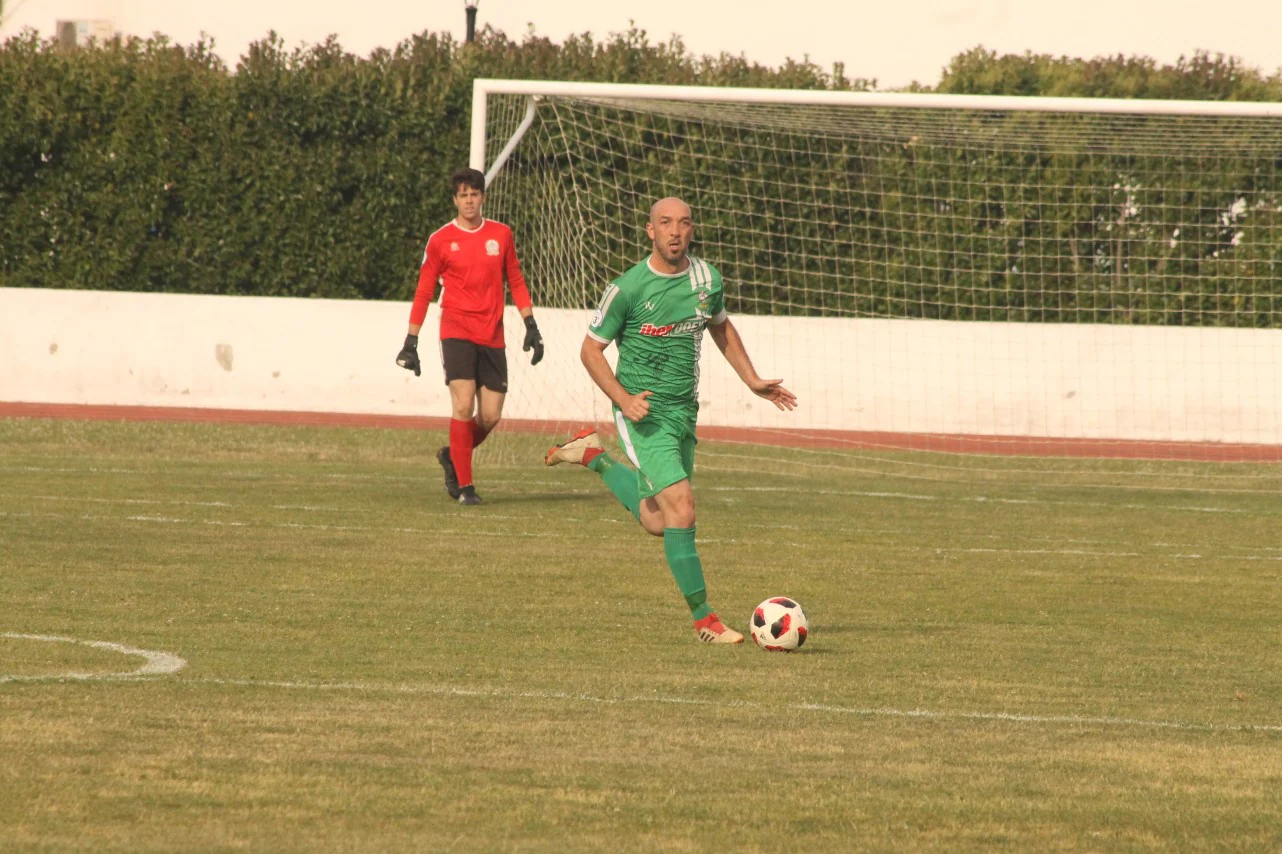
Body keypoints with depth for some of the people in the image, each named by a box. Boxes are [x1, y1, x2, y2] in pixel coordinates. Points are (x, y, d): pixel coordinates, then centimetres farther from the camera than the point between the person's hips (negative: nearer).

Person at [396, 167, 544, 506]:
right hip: (456, 332, -3)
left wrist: (531, 326, 9)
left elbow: (516, 282, 16)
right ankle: (464, 486, -8)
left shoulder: (501, 235, 8)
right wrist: (410, 343, 4)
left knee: (490, 417, 1)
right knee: (463, 405, -17)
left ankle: (452, 457, 29)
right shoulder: (440, 240, 0)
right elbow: (423, 293, 6)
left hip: (492, 337, 3)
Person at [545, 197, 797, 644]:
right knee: (681, 509, -18)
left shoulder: (706, 278, 1)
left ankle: (593, 457, 37)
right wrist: (623, 399, -18)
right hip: (645, 413, -6)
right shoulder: (627, 288, -14)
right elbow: (591, 348, -5)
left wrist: (753, 381, 17)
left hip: (684, 411, 6)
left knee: (656, 521, 15)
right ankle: (704, 619, -11)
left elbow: (720, 327, 21)